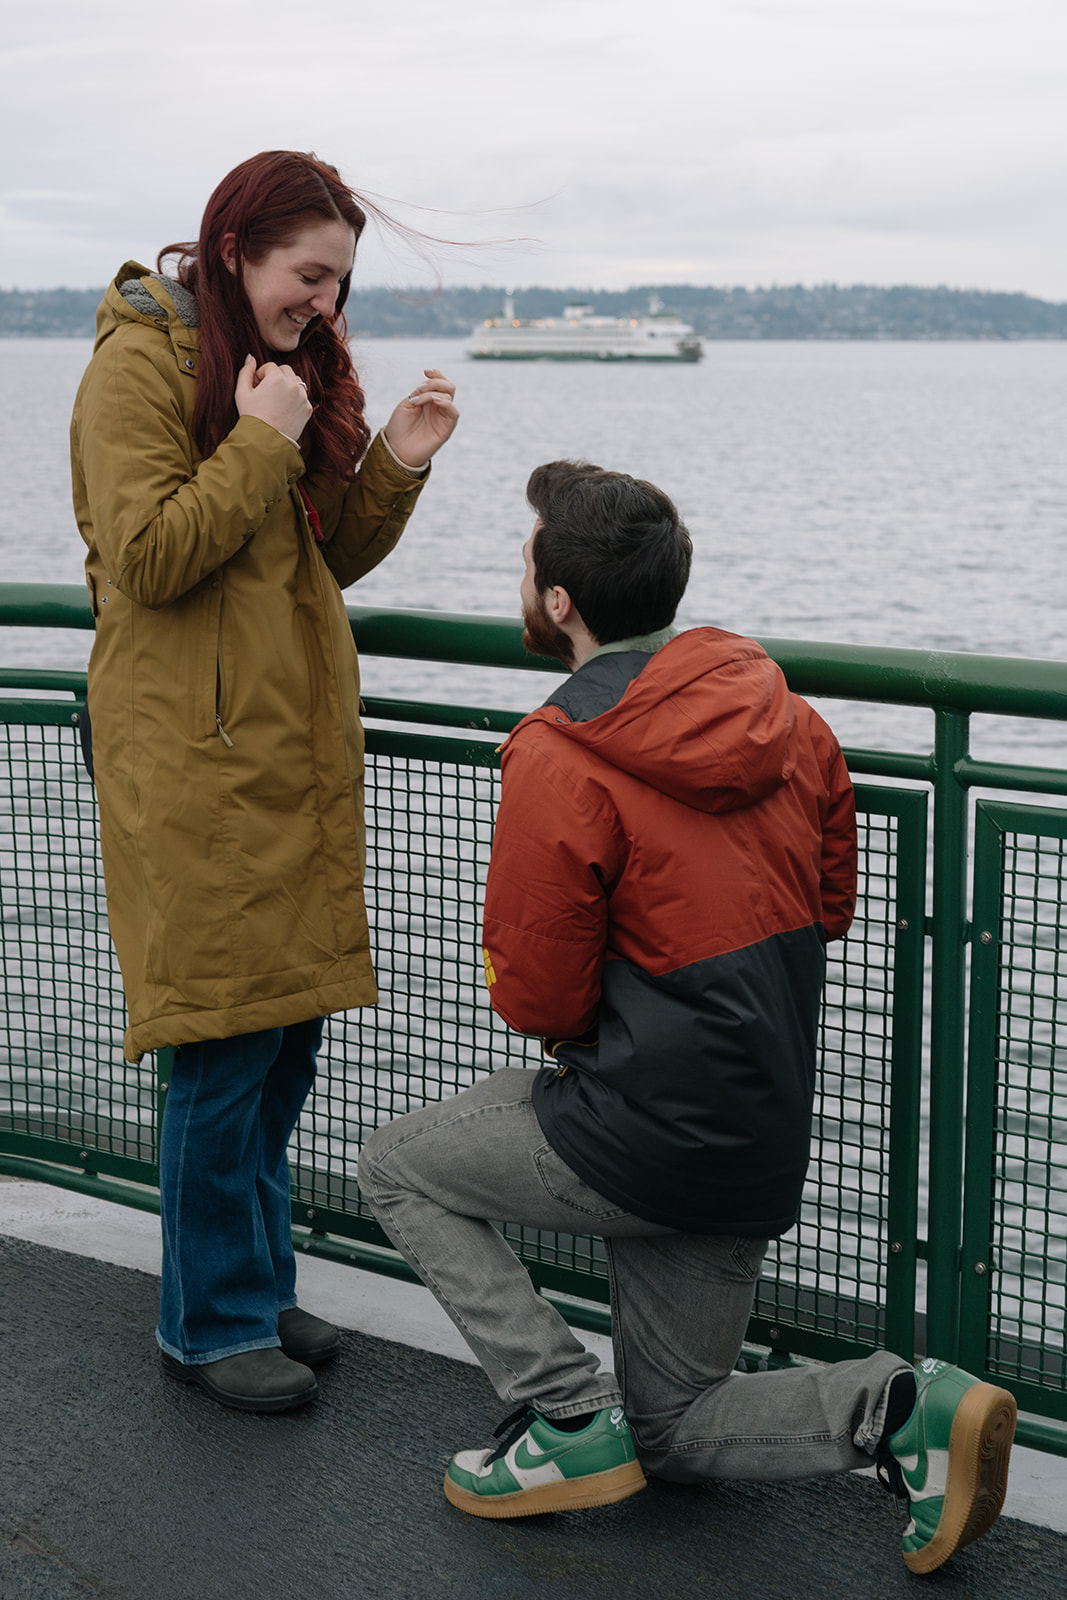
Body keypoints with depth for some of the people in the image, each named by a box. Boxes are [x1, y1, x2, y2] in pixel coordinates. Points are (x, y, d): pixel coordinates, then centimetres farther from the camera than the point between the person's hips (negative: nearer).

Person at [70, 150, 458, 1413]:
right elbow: (148, 558, -16)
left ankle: (256, 1284, 25)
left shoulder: (293, 363, 16)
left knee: (287, 1029, 11)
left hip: (296, 745, 8)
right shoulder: (141, 363, -9)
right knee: (227, 1040, -3)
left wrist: (395, 465, 1)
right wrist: (262, 444, -17)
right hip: (197, 754, -8)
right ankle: (211, 1323, 11)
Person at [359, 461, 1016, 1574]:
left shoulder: (559, 762, -19)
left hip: (652, 1139, -8)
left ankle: (571, 1420, 7)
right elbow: (829, 905, 15)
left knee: (397, 1168, 15)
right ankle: (902, 1409, -1)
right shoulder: (786, 718, 3)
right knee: (673, 1428, 22)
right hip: (764, 1143, 8)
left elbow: (535, 999, -14)